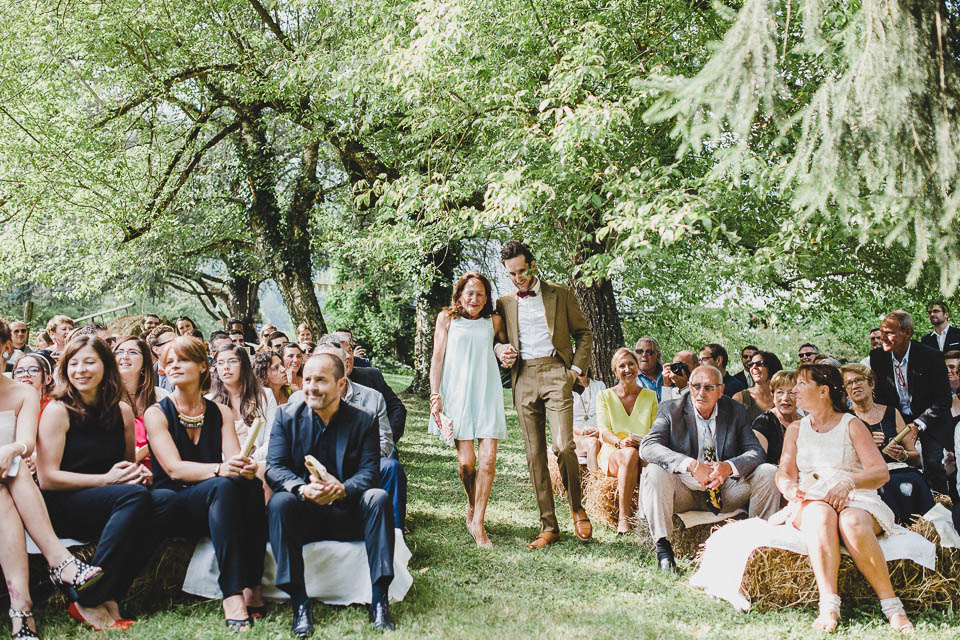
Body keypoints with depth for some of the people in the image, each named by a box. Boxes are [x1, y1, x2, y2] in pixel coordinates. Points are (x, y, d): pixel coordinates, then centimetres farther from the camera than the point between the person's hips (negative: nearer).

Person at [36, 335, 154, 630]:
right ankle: (90, 603, -24)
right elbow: (47, 479, -11)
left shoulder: (121, 411, 10)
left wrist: (140, 472, -2)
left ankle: (108, 597, -17)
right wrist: (106, 479, -17)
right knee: (135, 496, -32)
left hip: (108, 504, 5)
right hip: (61, 509, -4)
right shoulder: (58, 411, -5)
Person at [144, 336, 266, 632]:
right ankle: (232, 595, -42)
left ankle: (251, 587, -32)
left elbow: (234, 459, -3)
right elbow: (174, 468, -14)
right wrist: (220, 469, -33)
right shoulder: (157, 413, 0)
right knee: (224, 485, -34)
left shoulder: (221, 412, 11)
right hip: (170, 505, -3)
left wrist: (247, 467, -30)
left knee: (252, 485, -30)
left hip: (211, 506, 3)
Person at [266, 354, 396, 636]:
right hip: (304, 516, 0)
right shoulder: (287, 416, 2)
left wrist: (342, 489, -32)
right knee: (280, 502, -31)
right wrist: (303, 488, -30)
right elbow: (274, 468, -7)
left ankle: (379, 598, -26)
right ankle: (299, 602, -29)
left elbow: (369, 472, -9)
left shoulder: (364, 421, 0)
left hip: (348, 516, 0)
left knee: (379, 498, -28)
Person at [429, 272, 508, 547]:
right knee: (466, 460, -8)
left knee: (488, 458, -10)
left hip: (487, 393, 2)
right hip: (457, 393, -1)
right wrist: (435, 395, -2)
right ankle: (471, 508, 20)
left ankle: (478, 523, 0)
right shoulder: (447, 318, 10)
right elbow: (437, 358, 6)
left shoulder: (493, 321, 14)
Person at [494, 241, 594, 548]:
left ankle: (577, 507, 8)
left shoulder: (560, 294, 9)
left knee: (563, 445, -16)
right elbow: (498, 339, 24)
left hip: (555, 372, -3)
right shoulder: (504, 302, 16)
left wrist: (577, 368, -1)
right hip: (523, 378, 3)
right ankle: (549, 526, 7)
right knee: (534, 454, 1)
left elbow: (583, 333, 12)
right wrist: (501, 351, 0)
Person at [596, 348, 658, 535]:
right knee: (630, 455, -38)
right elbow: (603, 431, 0)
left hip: (644, 451, 1)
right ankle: (624, 517, -39)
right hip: (612, 451, -1)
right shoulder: (605, 396, 10)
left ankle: (623, 519, -37)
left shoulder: (650, 395, 16)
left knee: (633, 455, -38)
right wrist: (620, 442, -22)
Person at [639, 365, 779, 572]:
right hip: (683, 490, -2)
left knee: (768, 472, -16)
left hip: (725, 490, 2)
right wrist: (690, 464, -34)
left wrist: (728, 467, -28)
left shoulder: (735, 411, 3)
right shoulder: (671, 410, -5)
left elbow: (756, 452, -5)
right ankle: (663, 547, -27)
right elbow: (647, 446, -19)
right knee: (654, 472, -31)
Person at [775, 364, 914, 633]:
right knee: (820, 515, -36)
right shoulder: (796, 429, 21)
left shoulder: (852, 425, 11)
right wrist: (789, 487, -16)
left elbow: (881, 472, 0)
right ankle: (829, 606, -47)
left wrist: (848, 482, -21)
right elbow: (784, 472, 10)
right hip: (810, 500, 2)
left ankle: (892, 605, -32)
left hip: (855, 500, -1)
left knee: (852, 522, -38)